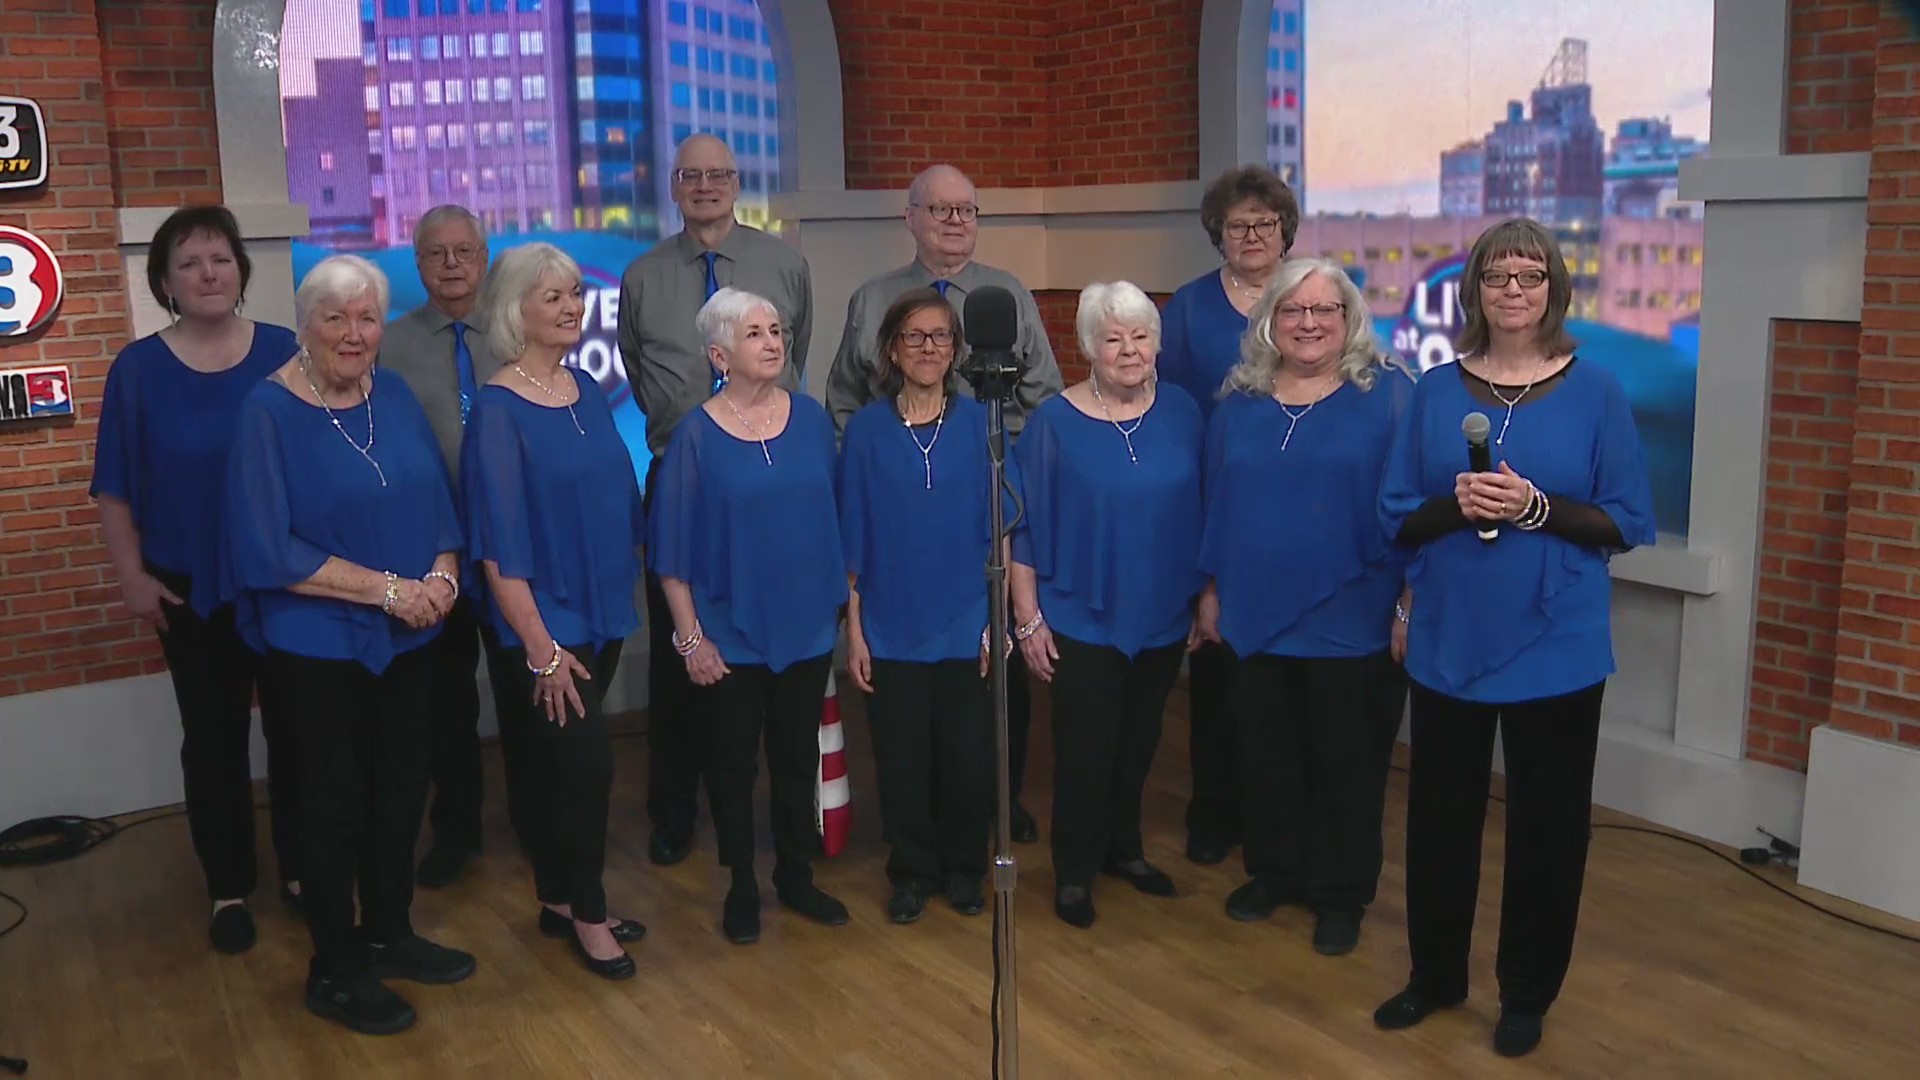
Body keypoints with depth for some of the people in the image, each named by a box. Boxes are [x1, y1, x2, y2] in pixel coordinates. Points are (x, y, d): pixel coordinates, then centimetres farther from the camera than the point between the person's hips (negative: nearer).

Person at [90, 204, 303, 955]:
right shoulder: (138, 369, -2)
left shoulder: (285, 354, -2)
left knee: (294, 727, 10)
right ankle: (228, 888, 22)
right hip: (191, 586, 0)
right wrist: (131, 576, -5)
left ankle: (302, 868, 25)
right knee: (214, 736, 9)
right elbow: (115, 488, 0)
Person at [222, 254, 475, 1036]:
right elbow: (270, 549, -18)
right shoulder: (269, 412, -13)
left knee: (402, 788, 15)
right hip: (318, 644, -5)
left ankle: (388, 934, 34)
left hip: (406, 638, 6)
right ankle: (334, 971, 24)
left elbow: (437, 501, 9)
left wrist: (443, 574, -11)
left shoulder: (394, 397, 4)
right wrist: (387, 588, -20)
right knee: (336, 800, 6)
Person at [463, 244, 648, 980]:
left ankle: (561, 903, 28)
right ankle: (586, 913, 15)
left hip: (601, 613, 6)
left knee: (559, 767, 16)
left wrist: (621, 595, 12)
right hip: (539, 624, -6)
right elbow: (499, 542, -16)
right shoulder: (498, 410, -14)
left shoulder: (587, 392, 6)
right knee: (585, 765, -3)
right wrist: (541, 645, -18)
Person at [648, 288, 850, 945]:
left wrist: (843, 600, 9)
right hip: (730, 632, -3)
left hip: (807, 625, 3)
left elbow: (832, 517, 8)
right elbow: (673, 549, -7)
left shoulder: (810, 419, 0)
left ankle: (796, 877, 30)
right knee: (732, 762, 9)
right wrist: (691, 637, -9)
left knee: (798, 756, 14)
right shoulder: (698, 436, -9)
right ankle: (742, 887, 25)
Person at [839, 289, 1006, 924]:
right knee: (902, 760, 8)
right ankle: (913, 871, 28)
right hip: (891, 627, 0)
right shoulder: (867, 430, -1)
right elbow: (853, 539, 1)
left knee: (968, 756, 6)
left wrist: (996, 619, -3)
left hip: (964, 626, 0)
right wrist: (854, 629, -1)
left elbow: (996, 530, 2)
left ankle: (963, 869, 28)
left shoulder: (978, 424, 0)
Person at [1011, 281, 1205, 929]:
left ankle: (1123, 848, 36)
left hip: (1164, 617, 4)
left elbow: (1200, 512, 8)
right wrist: (1028, 619, -9)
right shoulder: (1055, 422, -10)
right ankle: (1074, 871, 21)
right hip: (1083, 619, -3)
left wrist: (1206, 597, 9)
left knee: (1138, 743, 17)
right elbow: (1023, 527, -7)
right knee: (1083, 749, 4)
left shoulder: (1182, 414, 0)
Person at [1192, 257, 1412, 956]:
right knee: (1266, 755, 14)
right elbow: (1218, 501, 13)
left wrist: (1409, 605, -9)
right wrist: (1211, 592, 13)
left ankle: (1340, 896, 24)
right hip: (1258, 617, 4)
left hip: (1353, 624, -4)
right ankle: (1273, 872, 33)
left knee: (1346, 762, 8)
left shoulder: (1388, 396, -6)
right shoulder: (1240, 403, 7)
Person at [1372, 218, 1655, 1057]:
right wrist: (1455, 503, -17)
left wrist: (1537, 507, -19)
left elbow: (1628, 523, -4)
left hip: (1553, 647, -2)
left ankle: (1526, 995, 28)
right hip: (1448, 641, 2)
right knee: (1439, 816, 12)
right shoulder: (1436, 391, 3)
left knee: (1546, 823, 9)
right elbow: (1397, 518, 3)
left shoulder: (1595, 392, -3)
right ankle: (1435, 975, 31)